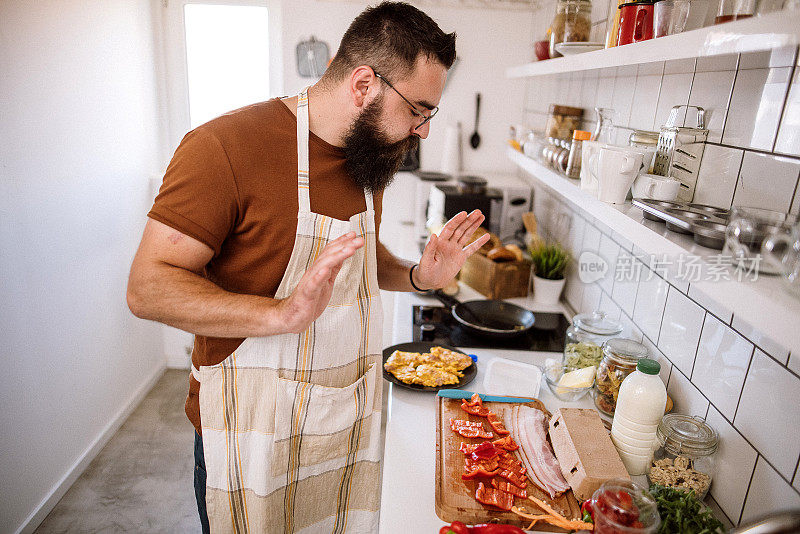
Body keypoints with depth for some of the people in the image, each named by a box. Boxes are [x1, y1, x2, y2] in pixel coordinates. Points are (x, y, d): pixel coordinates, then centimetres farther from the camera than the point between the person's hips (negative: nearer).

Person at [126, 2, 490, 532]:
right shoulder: (226, 146, -20)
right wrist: (283, 313, -34)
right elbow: (148, 288, -20)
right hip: (254, 433, -6)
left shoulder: (370, 156, 4)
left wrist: (417, 276, -3)